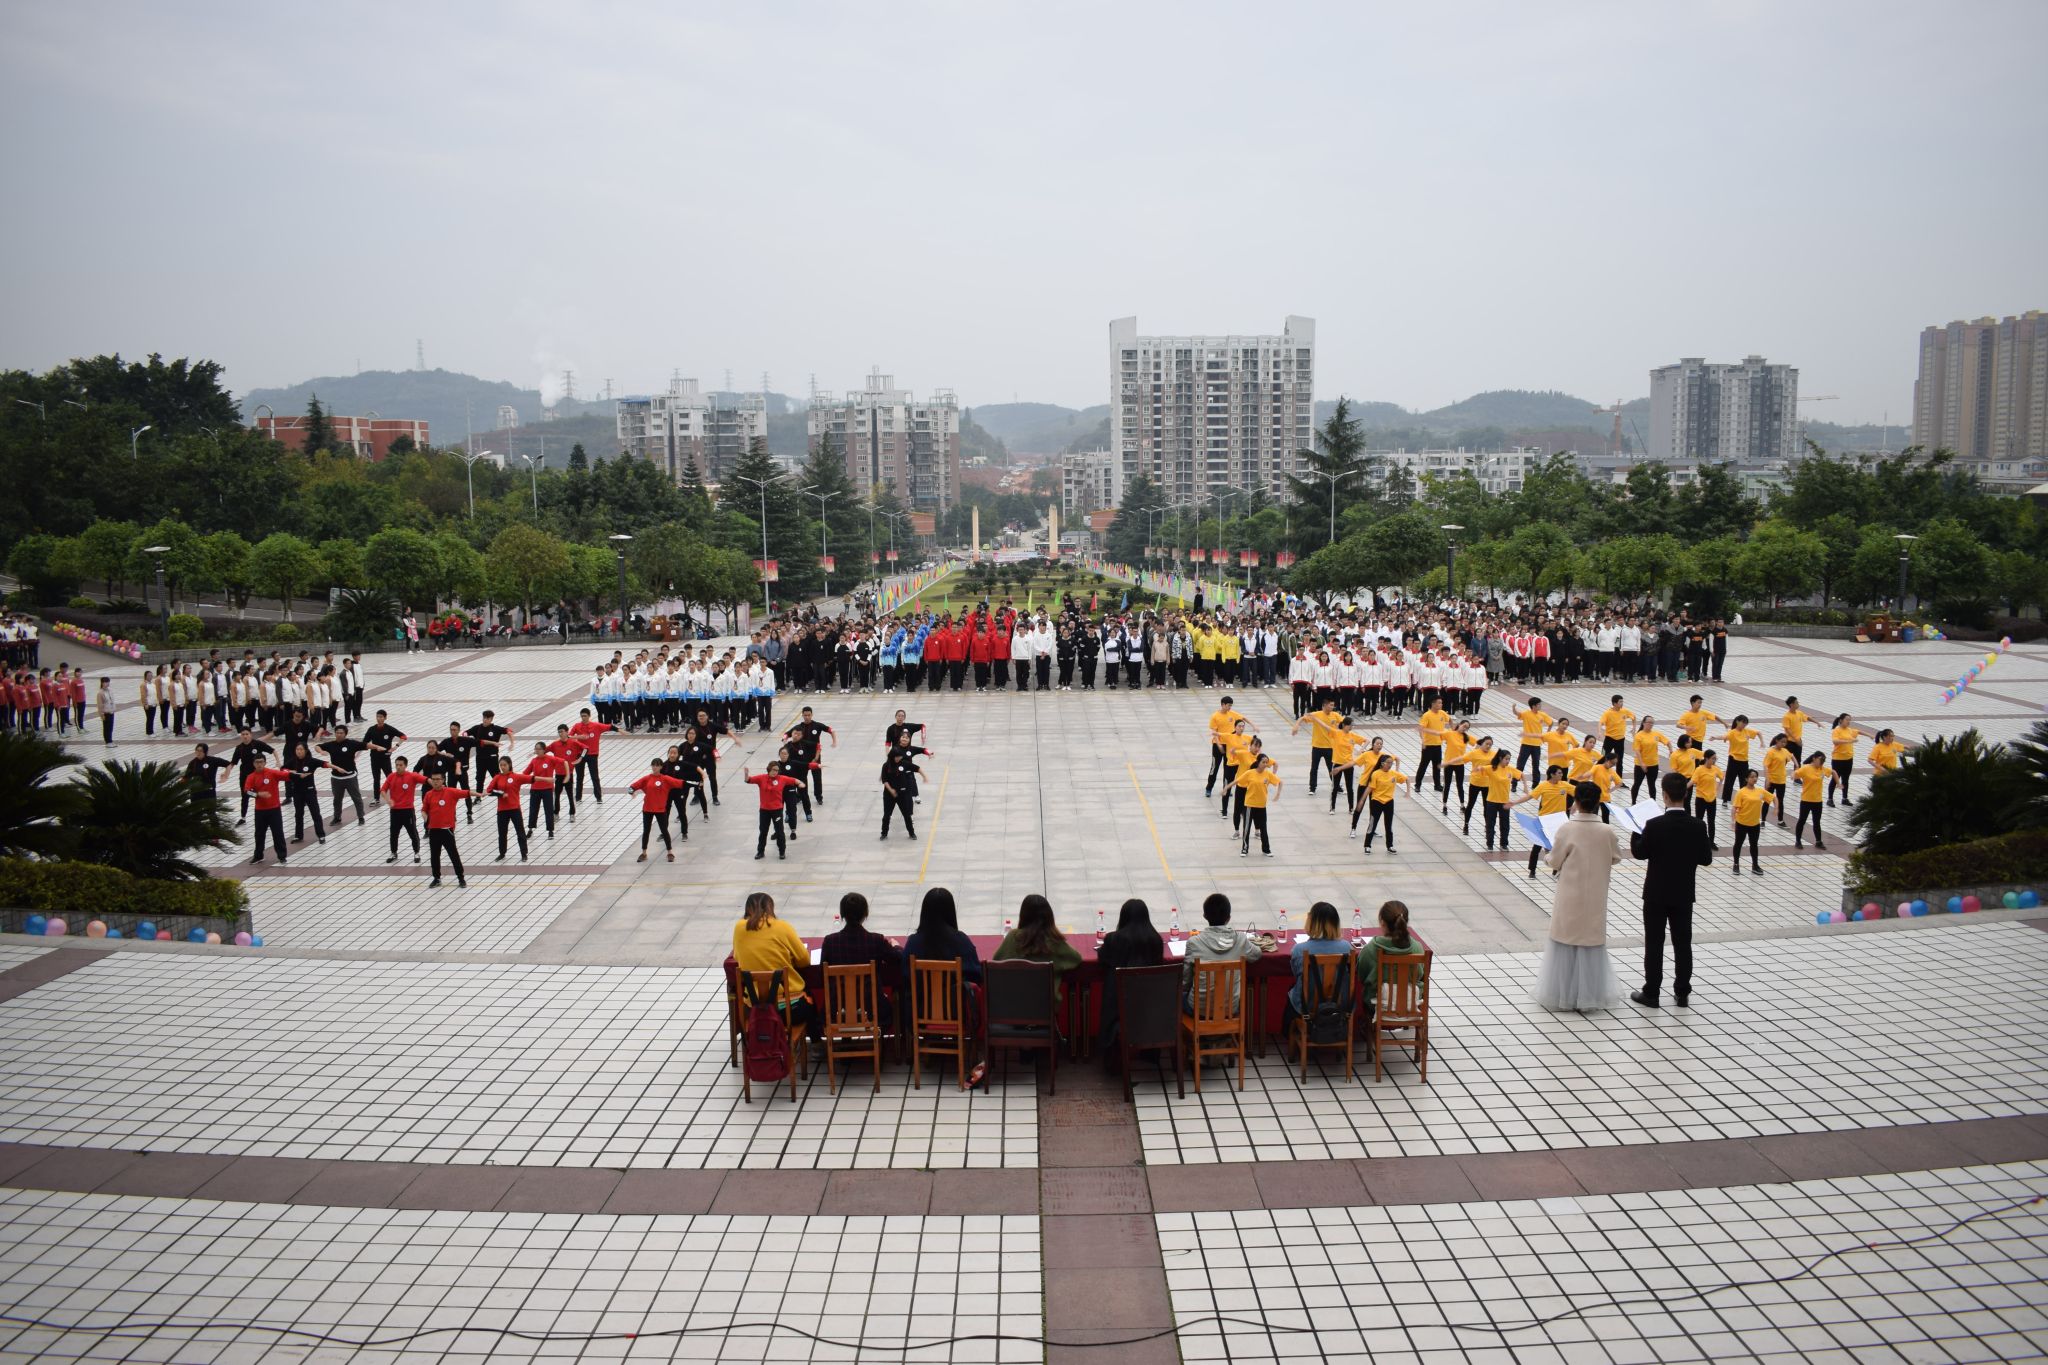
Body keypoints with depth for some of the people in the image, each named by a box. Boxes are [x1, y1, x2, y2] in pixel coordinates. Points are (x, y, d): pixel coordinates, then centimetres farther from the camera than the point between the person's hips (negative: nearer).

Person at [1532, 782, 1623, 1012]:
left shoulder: (1567, 829, -15)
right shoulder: (1606, 832, -8)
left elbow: (1554, 861, -9)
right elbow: (1616, 857, 7)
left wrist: (1548, 860, 13)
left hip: (1569, 898, -2)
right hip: (1595, 899, 2)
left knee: (1565, 943, 11)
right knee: (1591, 944, 12)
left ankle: (1561, 994, 17)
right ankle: (1589, 996, 18)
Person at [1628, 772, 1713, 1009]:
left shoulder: (1654, 825, -19)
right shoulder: (1697, 826, -9)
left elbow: (1638, 853, -6)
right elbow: (1706, 859, -1)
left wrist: (1636, 831, 9)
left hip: (1656, 894, -3)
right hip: (1683, 894, 3)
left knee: (1654, 944, 5)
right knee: (1682, 943, 12)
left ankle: (1651, 993, 10)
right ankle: (1682, 993, 18)